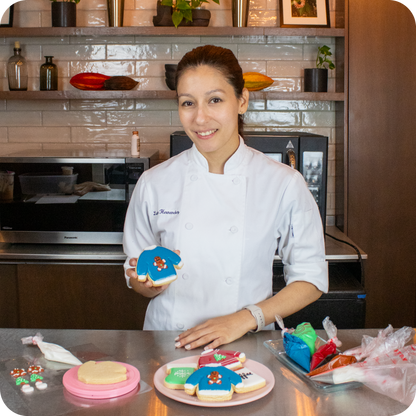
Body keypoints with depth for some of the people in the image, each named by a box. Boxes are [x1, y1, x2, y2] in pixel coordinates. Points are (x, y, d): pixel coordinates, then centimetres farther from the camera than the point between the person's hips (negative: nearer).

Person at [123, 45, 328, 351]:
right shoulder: (155, 183, 0)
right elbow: (138, 283, 8)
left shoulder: (284, 184, -4)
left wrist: (245, 319, -10)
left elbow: (310, 279, 2)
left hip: (246, 349, -1)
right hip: (168, 346, 1)